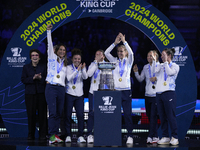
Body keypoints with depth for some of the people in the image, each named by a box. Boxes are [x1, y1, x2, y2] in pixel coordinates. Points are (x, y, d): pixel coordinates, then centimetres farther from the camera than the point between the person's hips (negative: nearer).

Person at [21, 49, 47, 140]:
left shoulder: (43, 67, 11)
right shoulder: (26, 67, 12)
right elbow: (23, 79, 1)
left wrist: (40, 78, -15)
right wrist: (33, 78, -13)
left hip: (41, 93, 0)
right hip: (30, 93, 0)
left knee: (42, 114, -3)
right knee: (31, 114, -2)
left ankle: (42, 135, 3)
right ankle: (31, 134, 6)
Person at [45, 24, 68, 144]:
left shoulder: (65, 63, 21)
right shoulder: (52, 58, 9)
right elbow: (50, 45, 0)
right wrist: (49, 31, -7)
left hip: (61, 89, 5)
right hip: (51, 87, -5)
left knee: (59, 113, 2)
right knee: (53, 112, -13)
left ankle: (56, 134, 7)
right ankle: (52, 136, -15)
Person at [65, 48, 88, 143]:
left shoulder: (83, 67, 9)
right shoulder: (69, 67, 1)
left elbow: (85, 77, -8)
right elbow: (69, 78, -14)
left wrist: (83, 69, -27)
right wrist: (77, 70, -23)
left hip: (79, 94, 2)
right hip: (69, 94, -2)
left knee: (80, 115, -5)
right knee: (68, 115, -1)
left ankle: (80, 136, -1)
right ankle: (68, 136, 7)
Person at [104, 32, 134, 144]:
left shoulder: (129, 61, 7)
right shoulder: (115, 61, 11)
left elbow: (131, 53, -12)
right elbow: (106, 53, -1)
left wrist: (124, 41, -15)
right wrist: (115, 43, -8)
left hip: (126, 91, -2)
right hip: (115, 90, 2)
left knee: (127, 113, -5)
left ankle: (130, 135, -2)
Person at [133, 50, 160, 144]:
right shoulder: (145, 67, 14)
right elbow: (140, 79, 18)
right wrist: (136, 72, 3)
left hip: (156, 95, -6)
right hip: (147, 95, 6)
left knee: (153, 116, -10)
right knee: (149, 116, 8)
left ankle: (151, 137, -9)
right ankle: (155, 136, 18)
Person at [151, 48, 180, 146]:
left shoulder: (175, 66, 6)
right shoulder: (160, 65, 19)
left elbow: (170, 72, -12)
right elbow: (154, 71, 5)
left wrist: (166, 61, -6)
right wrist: (154, 60, 4)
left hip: (169, 93, -5)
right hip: (159, 93, 5)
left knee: (171, 116, -8)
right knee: (162, 116, 5)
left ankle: (174, 137, -4)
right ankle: (165, 137, 9)